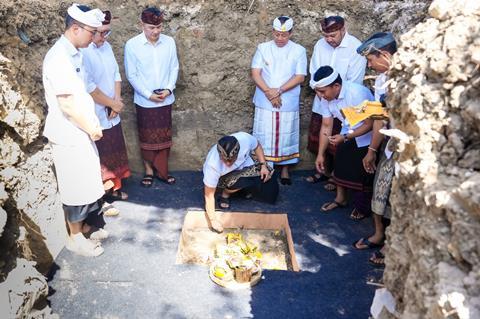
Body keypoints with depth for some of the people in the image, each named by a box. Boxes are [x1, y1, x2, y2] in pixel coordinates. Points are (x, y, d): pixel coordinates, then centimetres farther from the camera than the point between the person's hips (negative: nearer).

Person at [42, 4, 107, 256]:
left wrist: (91, 124, 9)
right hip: (68, 135, -9)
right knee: (77, 188, 3)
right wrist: (91, 128, -12)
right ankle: (75, 238, 20)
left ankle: (83, 227, 35)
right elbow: (67, 105, -23)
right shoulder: (59, 58, -22)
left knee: (86, 184, 19)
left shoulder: (74, 54, 9)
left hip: (80, 132, 9)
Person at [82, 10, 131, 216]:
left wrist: (117, 101, -3)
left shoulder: (106, 46, 8)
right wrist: (113, 104, -13)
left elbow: (116, 75, 11)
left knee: (115, 155, 19)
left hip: (112, 115, 8)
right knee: (100, 160, 3)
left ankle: (113, 188, 37)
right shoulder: (82, 52, -19)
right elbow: (88, 87, -23)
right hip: (96, 118, -8)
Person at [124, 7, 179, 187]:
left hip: (166, 99, 3)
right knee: (147, 137, 9)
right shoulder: (132, 45, -10)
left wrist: (169, 89, -10)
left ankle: (161, 171, 22)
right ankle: (149, 170, 24)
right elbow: (132, 75, -7)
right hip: (144, 101, -2)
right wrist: (149, 94, -13)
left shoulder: (169, 42, -2)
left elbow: (174, 68, 4)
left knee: (164, 137, 9)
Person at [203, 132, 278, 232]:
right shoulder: (212, 165, -39)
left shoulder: (245, 139, -35)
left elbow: (257, 146, -8)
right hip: (223, 177, -3)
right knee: (240, 180, -38)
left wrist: (263, 165, -17)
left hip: (245, 166, 3)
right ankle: (225, 194, -6)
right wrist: (213, 219, -27)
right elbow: (209, 194, -28)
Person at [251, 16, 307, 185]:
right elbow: (255, 73, -4)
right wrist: (269, 92, -16)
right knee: (264, 136, 5)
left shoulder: (299, 51, 0)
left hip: (288, 104, 0)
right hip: (265, 103, 1)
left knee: (286, 136, 7)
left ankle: (285, 169, 21)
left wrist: (278, 91, -17)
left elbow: (300, 77, -6)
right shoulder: (263, 48, 2)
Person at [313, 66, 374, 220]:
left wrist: (345, 137, -35)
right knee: (340, 164, 9)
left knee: (363, 172, 1)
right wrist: (320, 154, -6)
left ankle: (362, 207, 23)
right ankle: (340, 198, 31)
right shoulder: (326, 98, -14)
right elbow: (326, 126, -6)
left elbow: (369, 124, -27)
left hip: (367, 136, -6)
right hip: (347, 133, 6)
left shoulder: (357, 93, -34)